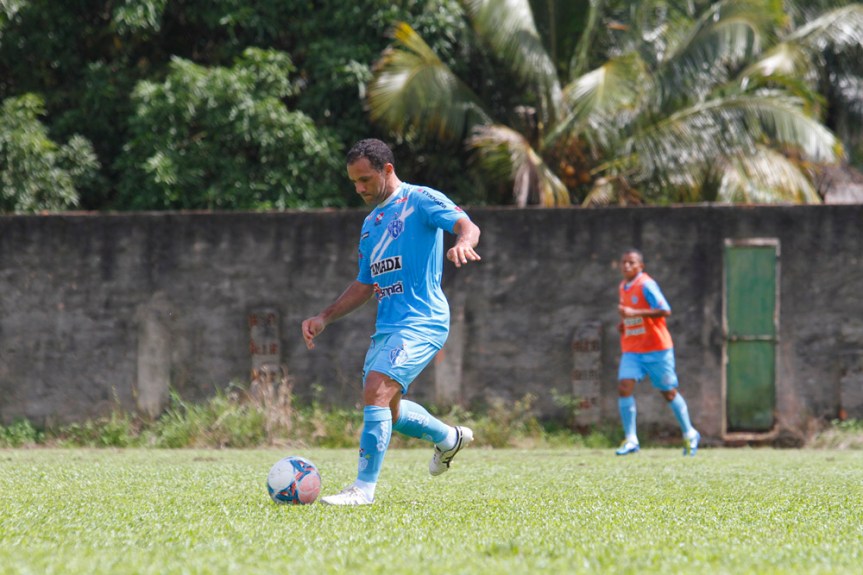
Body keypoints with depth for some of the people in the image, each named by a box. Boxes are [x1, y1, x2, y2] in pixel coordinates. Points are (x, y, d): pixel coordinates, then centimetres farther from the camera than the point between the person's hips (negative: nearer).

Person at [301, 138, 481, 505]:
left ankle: (364, 488, -21)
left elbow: (466, 225, -19)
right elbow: (365, 285, 27)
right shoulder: (371, 223, 20)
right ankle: (449, 438, 40)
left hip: (421, 322, -9)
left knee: (376, 391, -23)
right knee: (387, 412, 14)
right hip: (387, 325, 9)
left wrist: (463, 243, -43)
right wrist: (325, 318, 17)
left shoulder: (420, 200, -4)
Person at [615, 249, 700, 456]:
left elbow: (665, 311, -23)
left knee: (669, 392, 6)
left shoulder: (646, 285, -14)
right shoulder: (623, 287, 11)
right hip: (631, 349, 6)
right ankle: (630, 439, -12)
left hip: (656, 348, -6)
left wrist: (634, 313, -29)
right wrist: (624, 322, 7)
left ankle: (690, 435, 24)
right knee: (624, 387, -14)